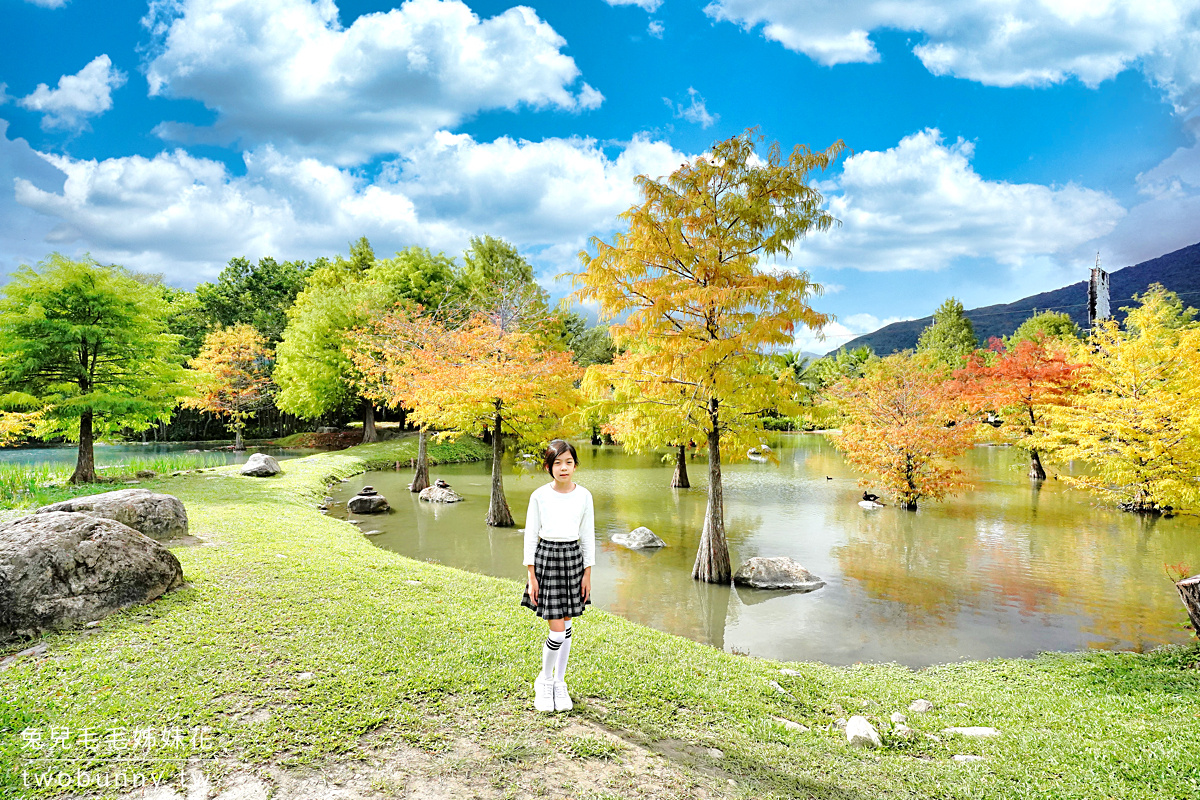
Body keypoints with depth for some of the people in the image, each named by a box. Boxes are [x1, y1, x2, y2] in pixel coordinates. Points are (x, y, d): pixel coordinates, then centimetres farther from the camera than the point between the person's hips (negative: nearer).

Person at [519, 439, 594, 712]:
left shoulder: (583, 495, 0)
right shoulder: (539, 496, -6)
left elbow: (588, 536, 6)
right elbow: (531, 536, -2)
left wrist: (587, 574, 4)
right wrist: (531, 576, -4)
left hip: (573, 558, 3)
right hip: (546, 557, -2)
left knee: (566, 626, 10)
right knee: (558, 630, -7)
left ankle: (559, 683, 27)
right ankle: (544, 680, 19)